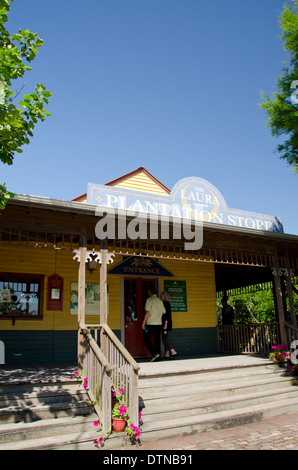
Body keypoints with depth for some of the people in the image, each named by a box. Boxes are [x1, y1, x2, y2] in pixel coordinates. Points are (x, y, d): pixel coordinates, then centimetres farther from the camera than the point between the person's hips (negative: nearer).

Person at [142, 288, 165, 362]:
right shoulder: (160, 300, 11)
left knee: (146, 339, 2)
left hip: (150, 323, -6)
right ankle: (158, 355, 10)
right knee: (157, 339, 10)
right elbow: (164, 312, 12)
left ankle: (155, 353, -10)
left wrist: (144, 322, -10)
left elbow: (147, 312, -14)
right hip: (158, 323, 6)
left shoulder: (149, 300, -7)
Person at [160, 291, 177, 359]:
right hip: (165, 324, 10)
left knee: (165, 339, -11)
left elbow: (167, 314, -17)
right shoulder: (165, 304, 18)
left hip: (167, 323, -10)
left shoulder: (166, 303, -10)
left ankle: (173, 352, -10)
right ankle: (167, 354, 8)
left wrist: (165, 324, -21)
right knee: (165, 339, 7)